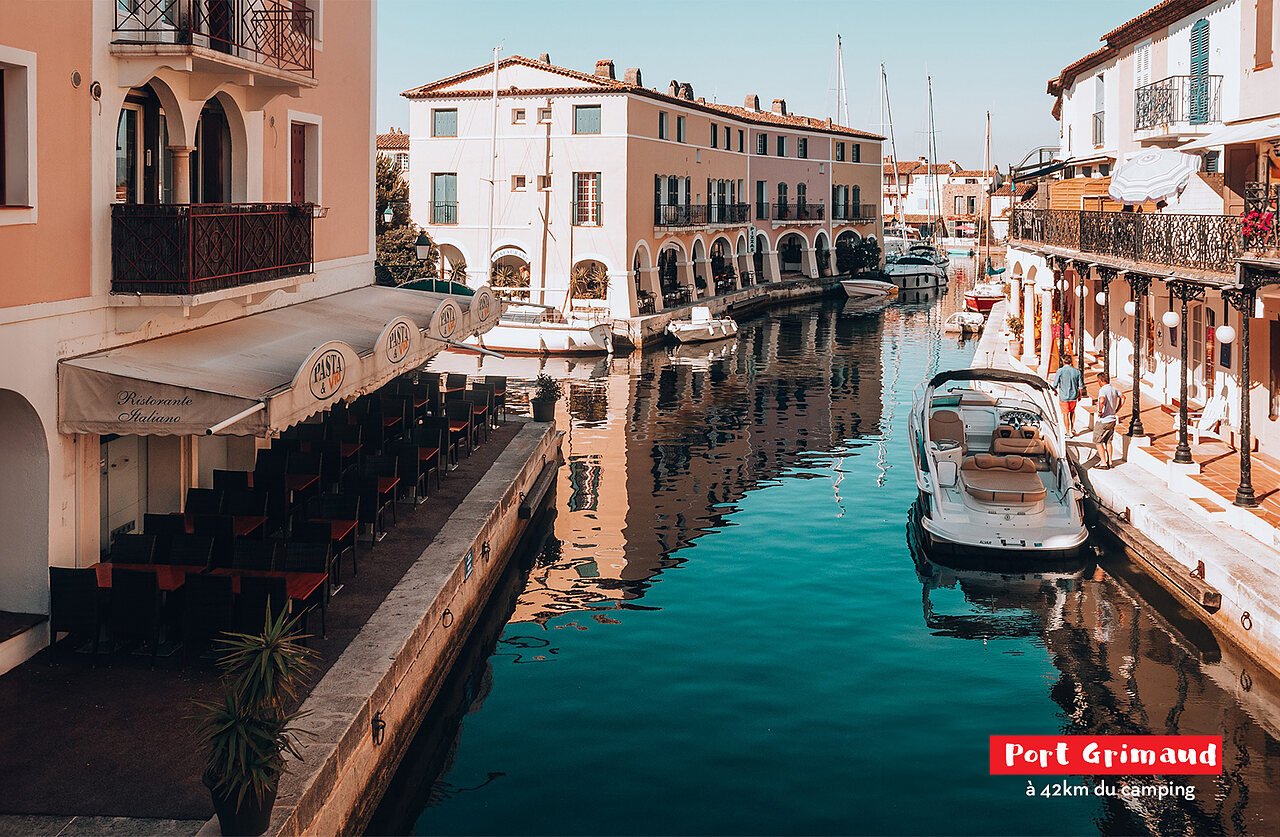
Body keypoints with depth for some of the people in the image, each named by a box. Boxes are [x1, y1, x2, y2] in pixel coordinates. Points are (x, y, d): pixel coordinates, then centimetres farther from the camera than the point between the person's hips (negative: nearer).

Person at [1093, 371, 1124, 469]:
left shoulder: (1103, 390, -19)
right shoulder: (1114, 389, 5)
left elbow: (1102, 400, -40)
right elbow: (1122, 397, 23)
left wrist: (1100, 411, -24)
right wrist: (1116, 411, 23)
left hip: (1103, 421, -7)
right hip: (1112, 420, 7)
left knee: (1097, 442, 4)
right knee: (1108, 441, 19)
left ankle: (1104, 463, 0)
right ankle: (1109, 462, 20)